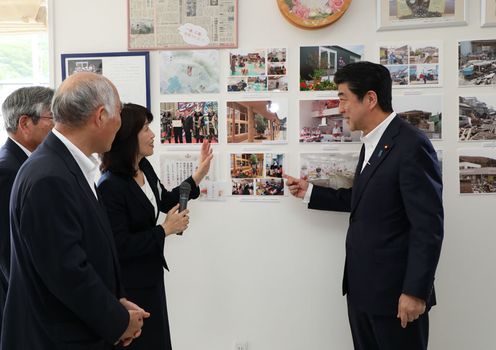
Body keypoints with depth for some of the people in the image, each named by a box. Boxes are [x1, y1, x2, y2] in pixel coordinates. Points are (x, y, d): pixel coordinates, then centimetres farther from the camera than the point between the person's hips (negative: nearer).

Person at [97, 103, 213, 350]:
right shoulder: (110, 186, -26)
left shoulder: (144, 167, 0)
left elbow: (166, 201, 17)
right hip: (129, 284, -8)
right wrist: (165, 230, -21)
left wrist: (198, 175, 10)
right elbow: (119, 246, -26)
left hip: (150, 274, 9)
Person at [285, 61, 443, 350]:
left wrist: (415, 292, -20)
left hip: (395, 292, -8)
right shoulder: (372, 143, 11)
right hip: (361, 286, 9)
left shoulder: (411, 144, -17)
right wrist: (310, 193, 18)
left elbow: (428, 226, -19)